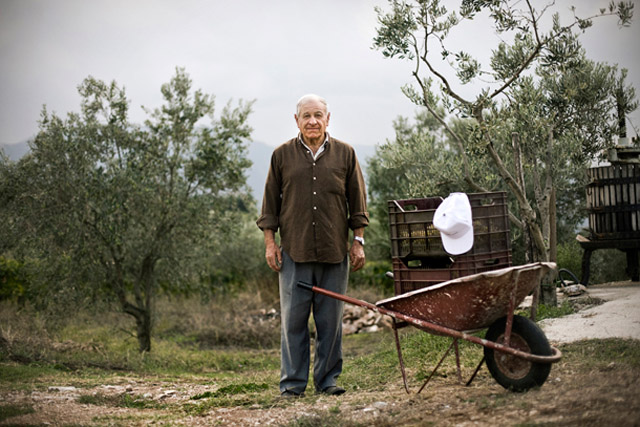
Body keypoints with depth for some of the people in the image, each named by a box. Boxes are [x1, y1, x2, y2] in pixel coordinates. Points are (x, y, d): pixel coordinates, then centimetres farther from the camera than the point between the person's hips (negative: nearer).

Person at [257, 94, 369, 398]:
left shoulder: (345, 154, 9)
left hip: (335, 252, 1)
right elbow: (270, 202, 10)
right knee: (293, 319, -1)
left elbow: (357, 201, 12)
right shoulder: (282, 155, 7)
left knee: (330, 320, 4)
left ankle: (327, 379, 14)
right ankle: (292, 382, 6)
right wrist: (270, 242, 4)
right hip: (294, 251, -1)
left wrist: (358, 241, 7)